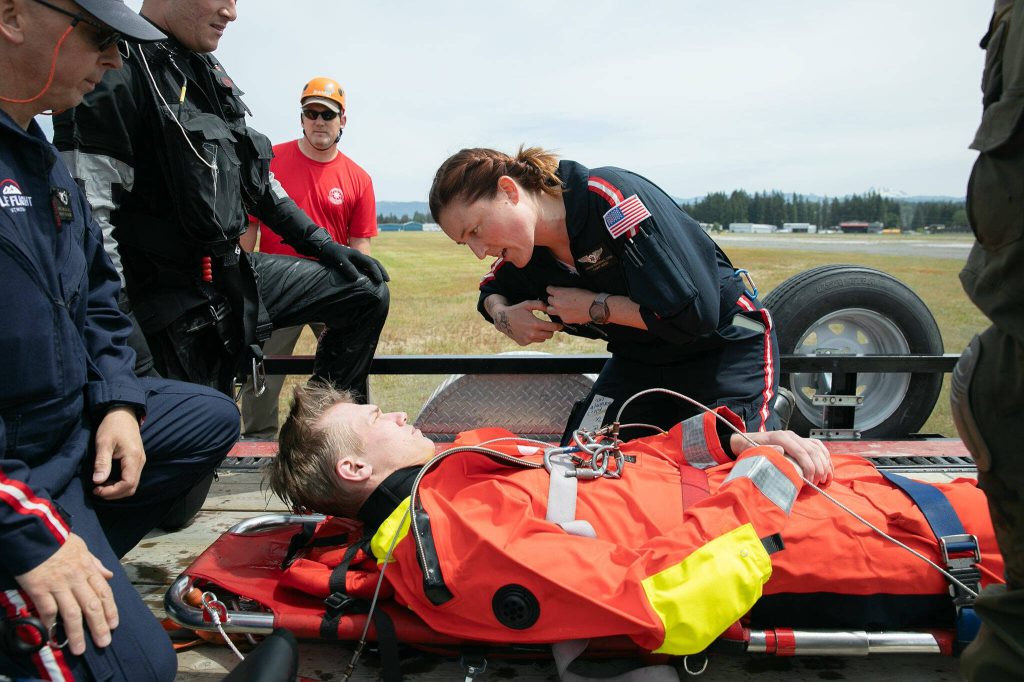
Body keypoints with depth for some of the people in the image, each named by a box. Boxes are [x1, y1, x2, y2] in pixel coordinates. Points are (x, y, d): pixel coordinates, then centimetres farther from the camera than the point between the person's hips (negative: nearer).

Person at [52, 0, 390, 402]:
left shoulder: (209, 72, 11)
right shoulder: (115, 72, -16)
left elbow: (257, 181, 19)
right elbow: (88, 220, -21)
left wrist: (320, 242, 14)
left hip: (233, 272, 9)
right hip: (171, 298, -8)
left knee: (367, 292, 7)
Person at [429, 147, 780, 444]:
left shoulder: (611, 196, -31)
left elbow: (695, 314, -32)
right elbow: (492, 291, 15)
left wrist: (595, 306, -23)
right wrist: (501, 314, -10)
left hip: (726, 345, -6)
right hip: (637, 359, 6)